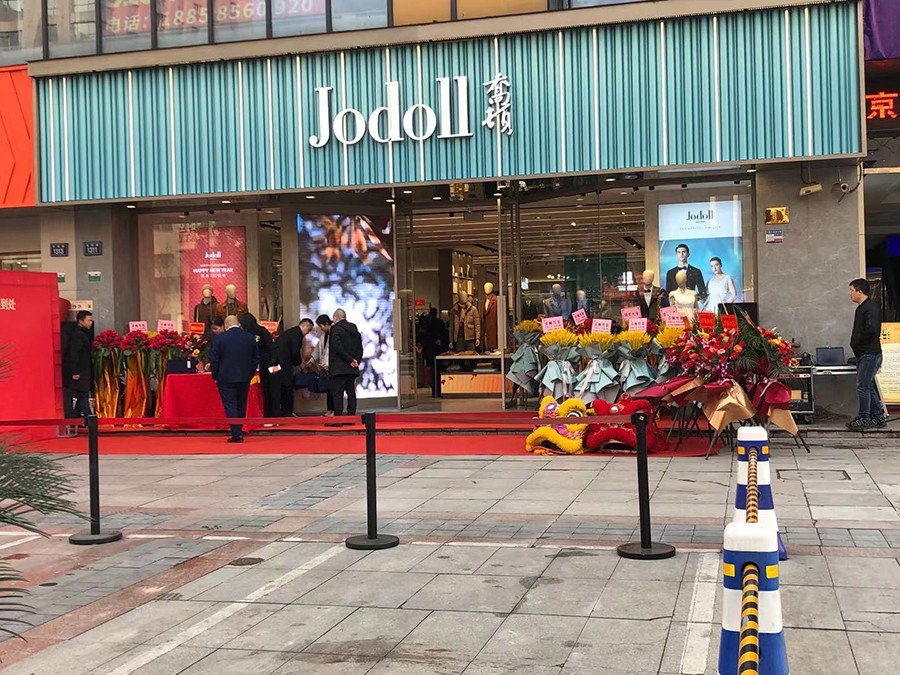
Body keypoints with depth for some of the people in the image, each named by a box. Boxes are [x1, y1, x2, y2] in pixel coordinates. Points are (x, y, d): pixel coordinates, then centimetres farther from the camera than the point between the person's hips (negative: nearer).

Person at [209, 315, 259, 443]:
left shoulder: (219, 339, -8)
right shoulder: (250, 338, 1)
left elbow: (214, 360, -5)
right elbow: (256, 358, 6)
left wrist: (215, 377, 5)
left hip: (226, 378, -3)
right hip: (244, 378, 3)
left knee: (230, 406, 0)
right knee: (241, 406, 15)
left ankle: (237, 434, -7)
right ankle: (238, 431, 24)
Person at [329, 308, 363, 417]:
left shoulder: (336, 329, -8)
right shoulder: (354, 330, 14)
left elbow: (338, 347, -16)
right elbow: (360, 348, 12)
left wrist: (350, 360, -12)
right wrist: (356, 360, 2)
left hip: (339, 368, -7)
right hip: (352, 369, 7)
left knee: (337, 393, -5)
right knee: (351, 393, 10)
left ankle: (338, 415, -10)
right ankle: (352, 415, 10)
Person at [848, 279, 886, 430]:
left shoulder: (870, 308, -16)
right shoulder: (862, 307, 15)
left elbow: (872, 329, -30)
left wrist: (857, 341, -18)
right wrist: (856, 343, 5)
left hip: (869, 354, -10)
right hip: (863, 354, 10)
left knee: (863, 386, -6)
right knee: (869, 386, 14)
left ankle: (864, 418, 1)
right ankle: (878, 417, 20)